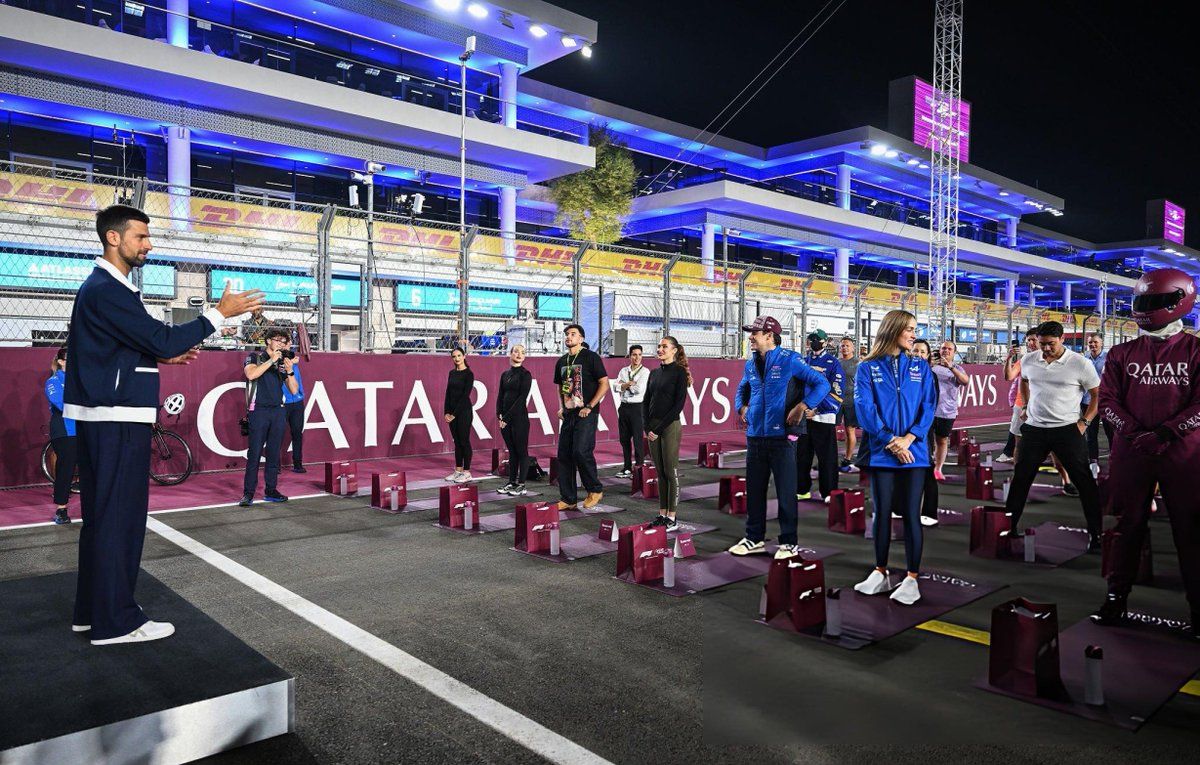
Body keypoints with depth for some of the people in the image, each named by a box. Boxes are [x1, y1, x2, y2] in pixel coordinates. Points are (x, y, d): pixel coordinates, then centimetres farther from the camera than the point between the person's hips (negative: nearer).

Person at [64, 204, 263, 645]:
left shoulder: (103, 287, 18)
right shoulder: (107, 291, -16)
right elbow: (163, 339, -20)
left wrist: (162, 356, 12)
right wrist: (220, 312, -15)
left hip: (106, 420, 11)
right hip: (117, 422, -11)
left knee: (103, 514, 16)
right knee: (119, 516, -4)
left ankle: (91, 610, 26)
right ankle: (115, 621, 4)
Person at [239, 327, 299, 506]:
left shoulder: (284, 362, 13)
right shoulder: (255, 357, 5)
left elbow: (294, 390, 7)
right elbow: (251, 374, -17)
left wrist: (290, 371, -7)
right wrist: (272, 360, -15)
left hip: (278, 411, 4)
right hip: (259, 411, -4)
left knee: (274, 454, 7)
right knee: (254, 454, -7)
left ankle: (270, 490, 15)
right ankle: (248, 493, -3)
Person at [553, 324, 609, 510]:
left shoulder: (590, 357, -5)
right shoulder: (561, 361, 14)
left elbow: (604, 384, -8)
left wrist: (589, 407, -14)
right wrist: (562, 407, 13)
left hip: (586, 414, -7)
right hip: (568, 414, 7)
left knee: (581, 451, -19)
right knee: (564, 455, 5)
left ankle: (595, 490, 2)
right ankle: (568, 499, 14)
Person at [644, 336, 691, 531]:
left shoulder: (680, 373, -6)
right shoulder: (654, 373, 14)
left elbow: (678, 405, -12)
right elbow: (646, 401, 14)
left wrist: (658, 429, -13)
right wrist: (647, 427, 0)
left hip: (670, 426, -6)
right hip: (653, 429, 6)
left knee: (671, 472, -2)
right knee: (660, 472, 10)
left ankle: (672, 518, 4)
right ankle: (662, 514, 16)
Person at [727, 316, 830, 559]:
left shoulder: (789, 360, -8)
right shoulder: (751, 364, 11)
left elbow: (822, 384, -10)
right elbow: (742, 389, 30)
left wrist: (801, 407, -17)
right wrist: (742, 407, 12)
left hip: (781, 437, -6)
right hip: (755, 437, 6)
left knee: (786, 492, 1)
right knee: (754, 490, 13)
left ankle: (789, 542, 13)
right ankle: (754, 539, 25)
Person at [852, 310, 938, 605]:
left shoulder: (920, 367, 8)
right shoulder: (868, 368, 1)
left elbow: (928, 406, 1)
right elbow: (865, 408, -7)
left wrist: (909, 438, -13)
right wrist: (891, 442, -14)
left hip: (914, 451, 1)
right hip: (882, 452, -1)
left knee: (911, 514, 2)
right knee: (882, 512, 7)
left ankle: (912, 578, 11)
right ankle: (880, 573, 21)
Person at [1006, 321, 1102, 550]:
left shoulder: (1081, 364, -8)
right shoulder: (1028, 361, 3)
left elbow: (1098, 395, -1)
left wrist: (1084, 421, -7)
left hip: (1067, 429, -3)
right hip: (1034, 428, 4)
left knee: (1083, 479, -1)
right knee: (1020, 477, 8)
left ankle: (1096, 533, 9)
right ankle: (1009, 525, 20)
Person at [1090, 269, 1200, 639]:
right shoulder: (1122, 354, 7)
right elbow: (1108, 401, 3)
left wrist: (1165, 434, -16)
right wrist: (1134, 431, -11)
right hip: (1130, 453, 2)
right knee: (1128, 526, 10)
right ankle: (1116, 597, 19)